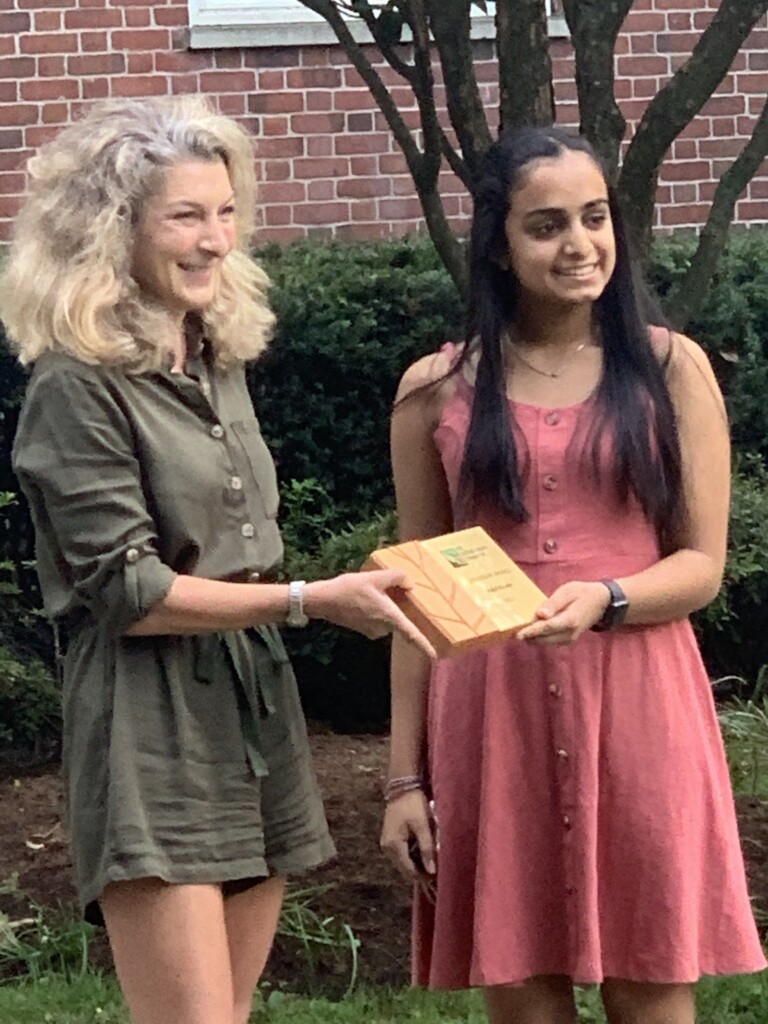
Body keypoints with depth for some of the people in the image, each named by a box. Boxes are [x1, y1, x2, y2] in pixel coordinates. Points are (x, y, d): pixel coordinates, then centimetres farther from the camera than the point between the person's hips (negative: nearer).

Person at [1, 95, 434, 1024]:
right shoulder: (77, 385, -12)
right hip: (150, 728, -8)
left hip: (252, 707, 8)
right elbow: (127, 590, -15)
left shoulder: (220, 361, 13)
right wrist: (311, 600, -16)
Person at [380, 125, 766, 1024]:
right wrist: (404, 776, 4)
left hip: (637, 708, 0)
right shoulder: (437, 390, 5)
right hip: (492, 714, 1)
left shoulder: (670, 369, 3)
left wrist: (605, 600, -20)